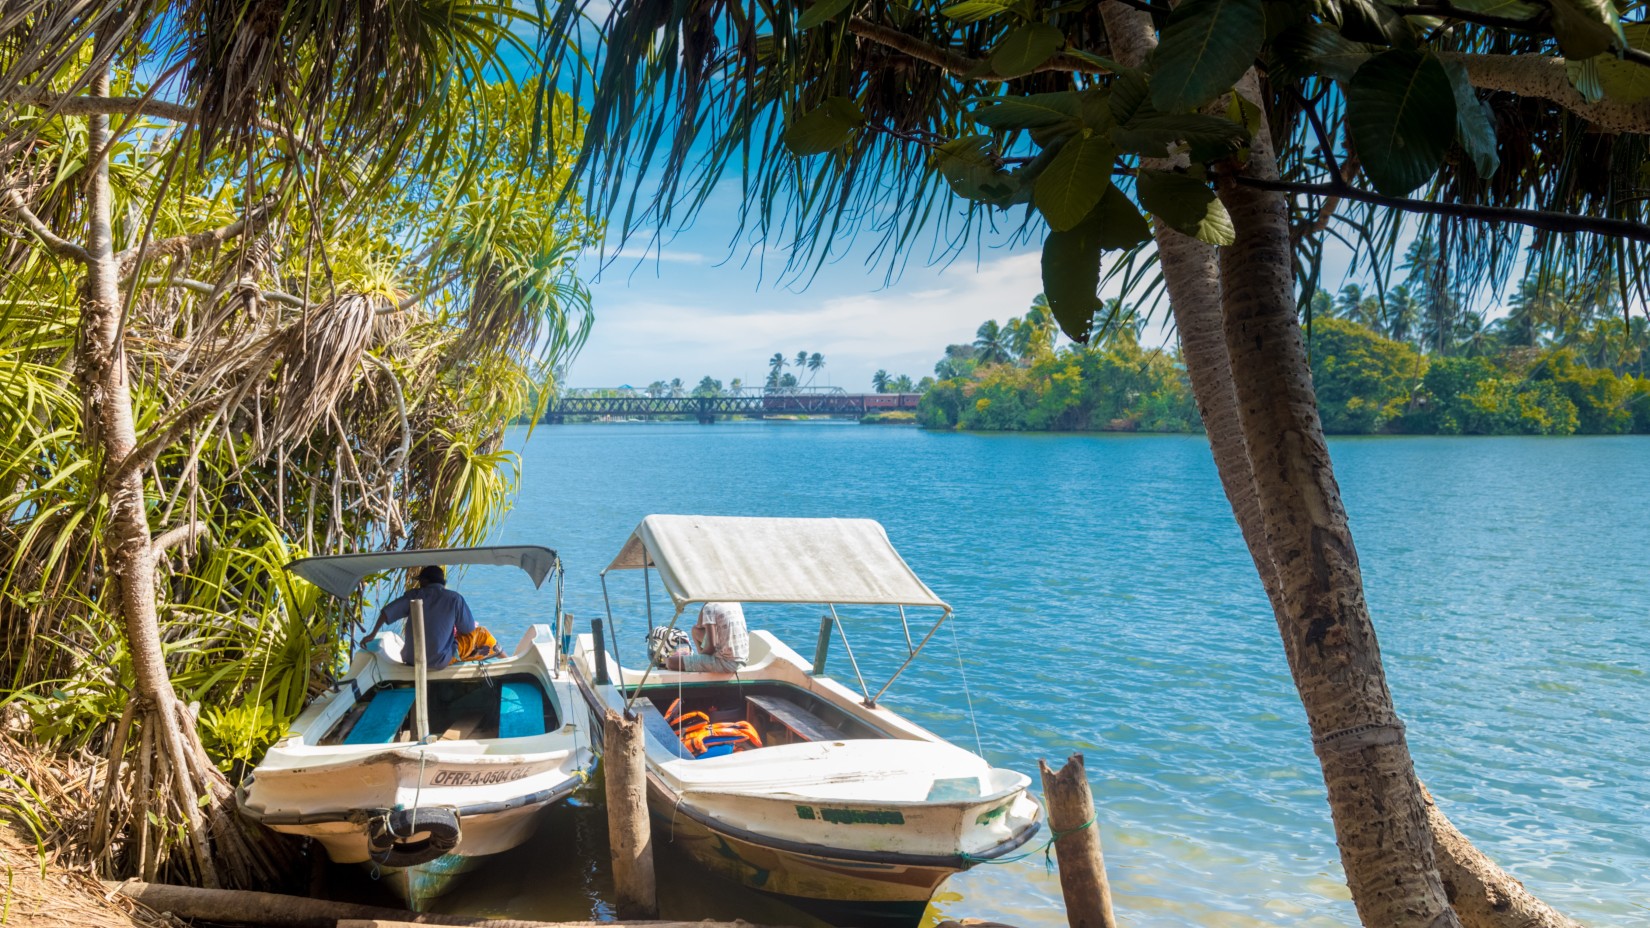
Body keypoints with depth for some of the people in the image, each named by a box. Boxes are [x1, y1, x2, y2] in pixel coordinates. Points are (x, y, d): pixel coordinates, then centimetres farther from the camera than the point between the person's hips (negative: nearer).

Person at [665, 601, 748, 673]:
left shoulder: (710, 607, -14)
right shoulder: (735, 603, 9)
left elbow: (711, 646, -17)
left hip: (726, 663, -8)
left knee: (671, 662, -7)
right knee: (695, 629, 22)